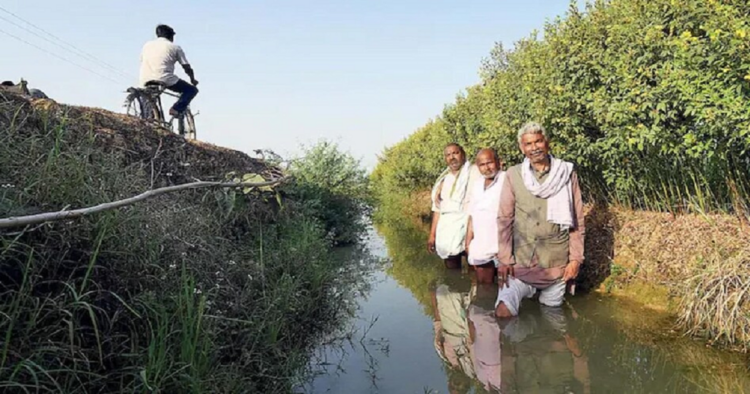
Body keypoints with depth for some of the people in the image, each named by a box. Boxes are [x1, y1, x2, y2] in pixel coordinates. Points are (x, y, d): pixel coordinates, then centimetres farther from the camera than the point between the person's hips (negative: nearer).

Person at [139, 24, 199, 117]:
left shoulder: (147, 45, 23)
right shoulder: (175, 47, 12)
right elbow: (187, 68, 13)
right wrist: (193, 80, 31)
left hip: (145, 80, 5)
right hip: (164, 78, -5)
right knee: (192, 90, 10)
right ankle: (176, 109, -8)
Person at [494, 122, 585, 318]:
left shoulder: (567, 173, 0)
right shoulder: (513, 175, -2)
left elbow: (577, 220, 3)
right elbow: (504, 219, -1)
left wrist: (575, 258, -1)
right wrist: (504, 259, -6)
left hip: (556, 263, 1)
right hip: (520, 262, 0)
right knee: (503, 312, -9)